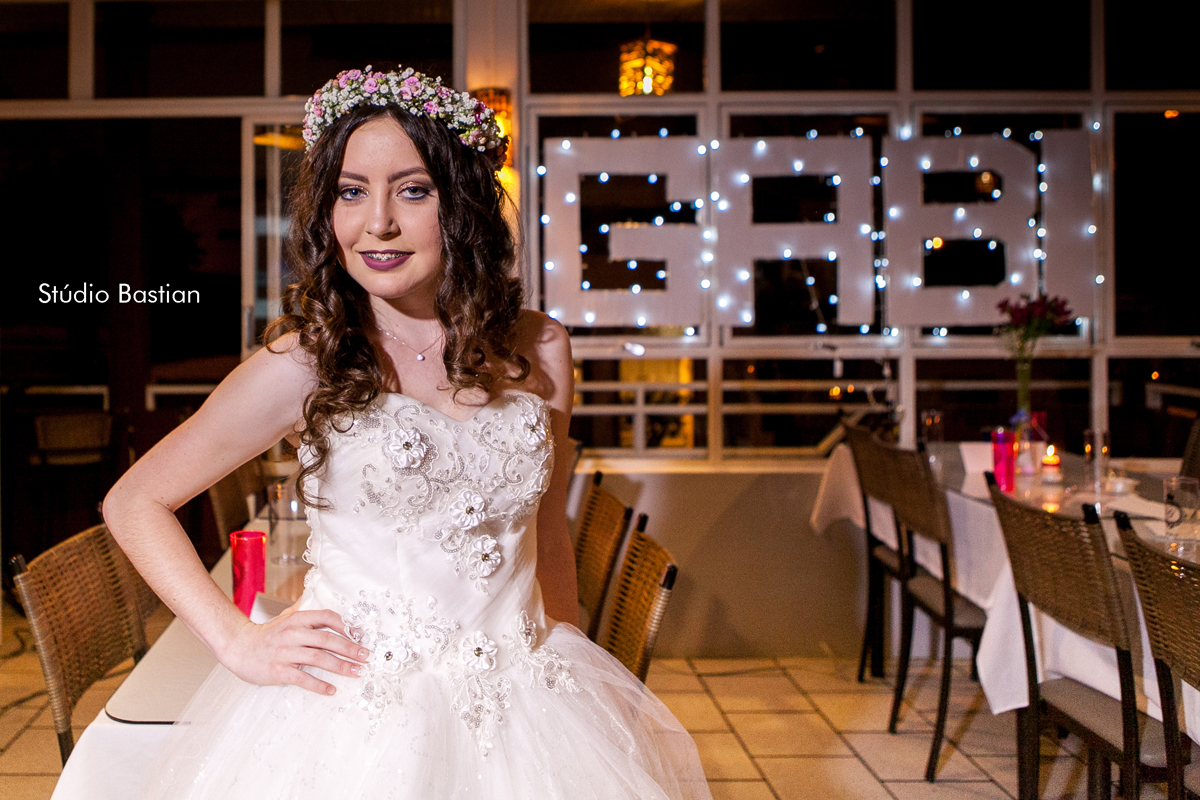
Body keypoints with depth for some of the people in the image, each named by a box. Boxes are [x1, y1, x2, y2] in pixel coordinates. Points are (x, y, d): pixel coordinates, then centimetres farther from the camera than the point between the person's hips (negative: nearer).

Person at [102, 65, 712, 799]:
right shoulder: (301, 368, -8)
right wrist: (237, 641, -6)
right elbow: (134, 501, 1)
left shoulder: (540, 352, 2)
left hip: (521, 708, 3)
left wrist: (569, 663, 15)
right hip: (353, 710, -3)